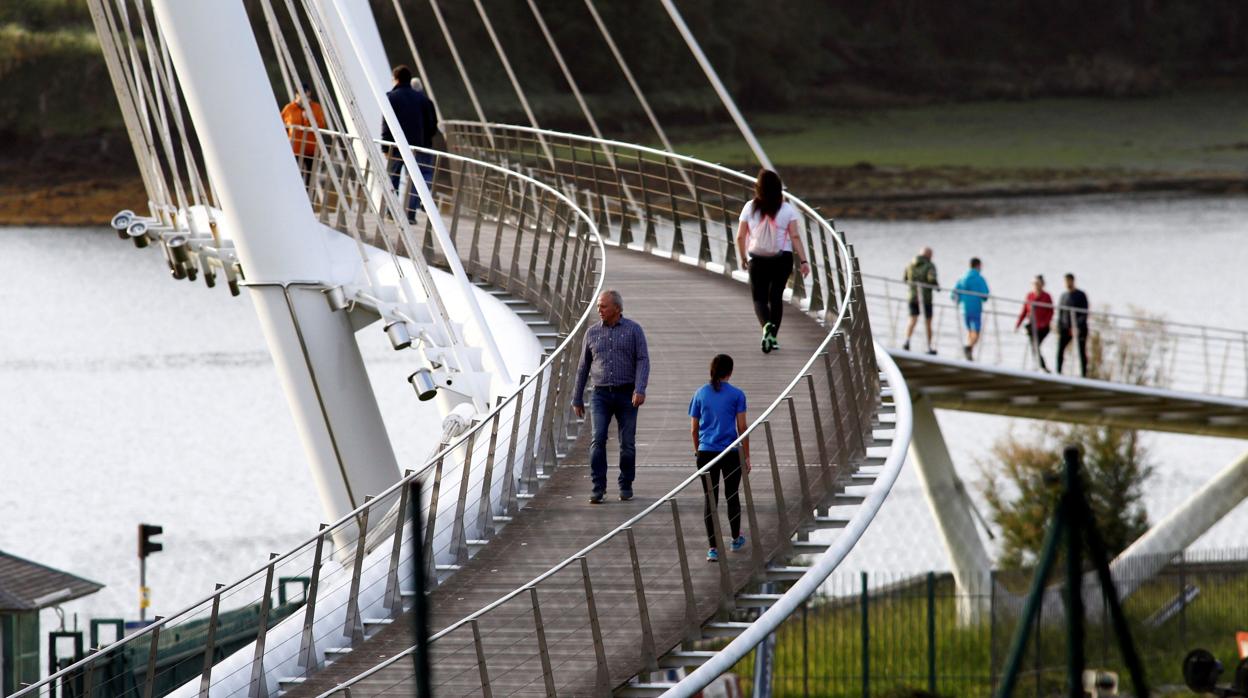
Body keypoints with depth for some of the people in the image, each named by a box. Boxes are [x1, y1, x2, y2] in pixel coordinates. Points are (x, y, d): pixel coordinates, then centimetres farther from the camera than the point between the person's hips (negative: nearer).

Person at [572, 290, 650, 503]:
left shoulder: (634, 330, 1)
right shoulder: (592, 332, 9)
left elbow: (643, 361, -7)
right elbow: (583, 367, 15)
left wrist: (640, 390, -21)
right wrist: (577, 399, 15)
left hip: (627, 395, -1)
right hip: (601, 395, 1)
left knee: (627, 443, 2)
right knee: (598, 439, -14)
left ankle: (626, 486, 17)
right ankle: (598, 488, -12)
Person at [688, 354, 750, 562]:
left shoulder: (701, 394, 3)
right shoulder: (736, 395, -4)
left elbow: (694, 429, 6)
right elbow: (742, 428, -3)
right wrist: (746, 456, 4)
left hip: (706, 452, 1)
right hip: (731, 453, -1)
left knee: (710, 499, 2)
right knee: (732, 496, 17)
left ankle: (713, 547, -3)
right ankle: (736, 539, 34)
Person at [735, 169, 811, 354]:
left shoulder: (750, 208, -5)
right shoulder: (787, 209, -4)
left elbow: (740, 237, -1)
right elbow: (795, 237, -7)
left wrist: (743, 258, 13)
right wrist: (803, 260, -4)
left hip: (757, 259, -1)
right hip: (782, 258, 1)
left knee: (759, 297, 5)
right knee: (776, 297, 14)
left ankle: (767, 325, -24)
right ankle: (772, 336, 14)